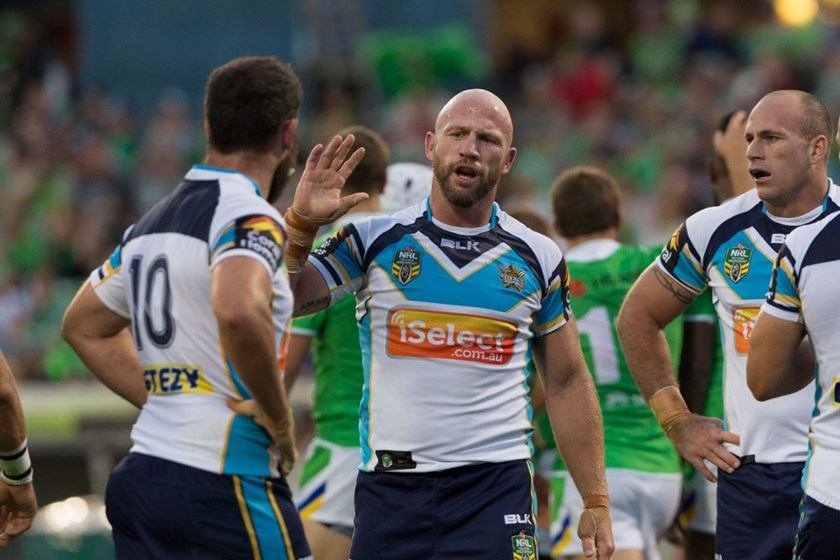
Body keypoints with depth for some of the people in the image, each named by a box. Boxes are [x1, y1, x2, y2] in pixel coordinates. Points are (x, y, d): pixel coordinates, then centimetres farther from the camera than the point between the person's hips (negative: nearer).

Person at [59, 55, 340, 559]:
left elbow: (83, 325, 29)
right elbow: (238, 311, -31)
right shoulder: (250, 215, -10)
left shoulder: (151, 222, 16)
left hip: (138, 476, 8)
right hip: (224, 479, -8)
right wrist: (278, 417, -16)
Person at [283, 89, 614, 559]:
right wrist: (302, 223, -16)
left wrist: (596, 502, 7)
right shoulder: (374, 241, 5)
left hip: (495, 486, 0)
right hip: (390, 485, 1)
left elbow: (568, 384, 12)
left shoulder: (538, 259, 8)